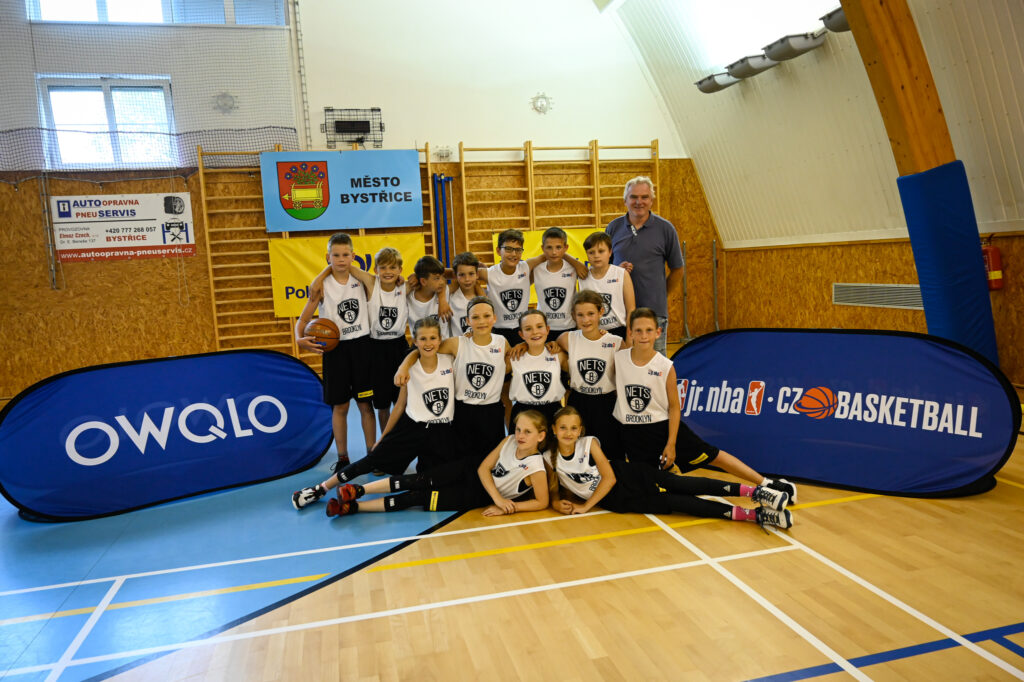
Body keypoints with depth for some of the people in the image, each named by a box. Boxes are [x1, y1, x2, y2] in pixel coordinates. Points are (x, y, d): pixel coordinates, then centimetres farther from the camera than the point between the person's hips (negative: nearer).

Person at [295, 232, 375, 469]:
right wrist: (300, 338, -23)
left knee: (366, 404, 8)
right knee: (340, 406, 7)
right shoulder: (320, 285, -6)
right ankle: (343, 458, 19)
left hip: (361, 345, 1)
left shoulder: (362, 279, -1)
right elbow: (304, 318, -4)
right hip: (335, 348, -1)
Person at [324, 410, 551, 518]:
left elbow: (541, 502, -17)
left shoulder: (535, 467, -21)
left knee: (418, 498, -12)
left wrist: (507, 507, -20)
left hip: (478, 497, -4)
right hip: (472, 475, 4)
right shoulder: (508, 441, -7)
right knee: (421, 481, -19)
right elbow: (484, 468, -6)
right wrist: (498, 498, -19)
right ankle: (358, 490, -15)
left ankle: (351, 507, -11)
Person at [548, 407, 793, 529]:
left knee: (677, 484, -21)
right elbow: (554, 494, 5)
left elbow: (609, 477, -11)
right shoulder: (551, 459, -7)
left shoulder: (589, 443, -10)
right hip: (615, 500, 0)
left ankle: (754, 491, -25)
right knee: (674, 502, -14)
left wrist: (586, 506, -14)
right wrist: (559, 504, -17)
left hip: (628, 477, 0)